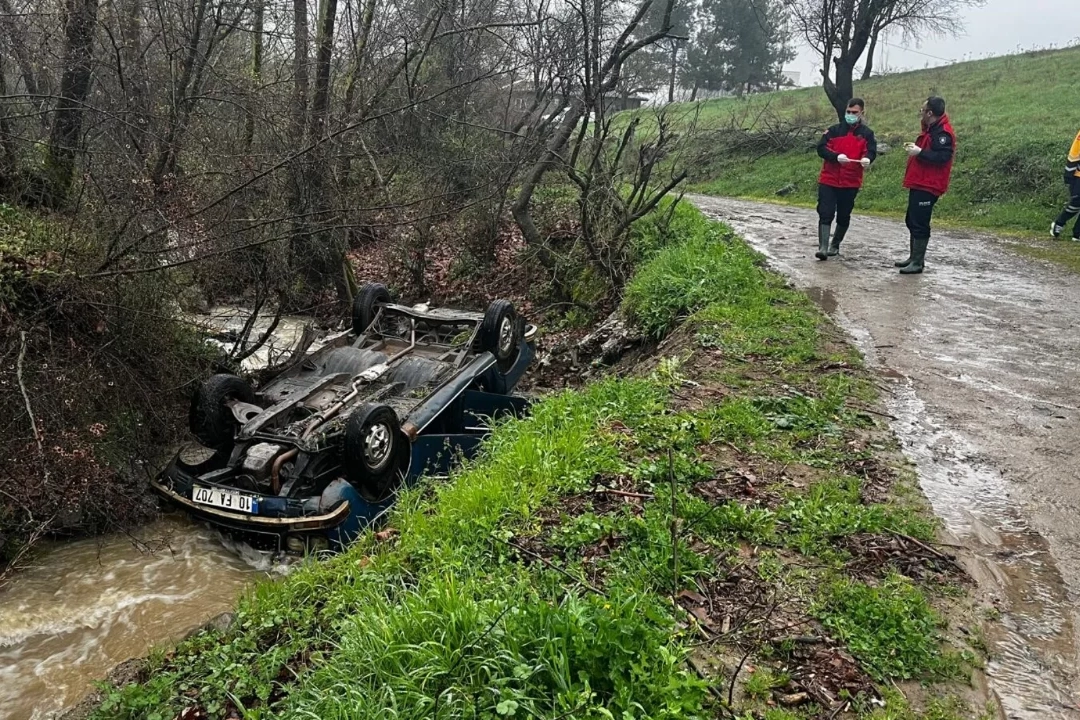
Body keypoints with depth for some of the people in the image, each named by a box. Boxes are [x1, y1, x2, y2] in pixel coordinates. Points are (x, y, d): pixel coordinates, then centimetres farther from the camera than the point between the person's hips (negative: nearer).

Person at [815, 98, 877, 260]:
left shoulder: (867, 134, 6)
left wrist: (866, 159, -32)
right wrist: (836, 156, -22)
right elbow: (821, 148, -4)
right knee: (825, 214, -9)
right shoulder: (834, 130, 6)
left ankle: (835, 245, 27)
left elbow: (871, 151, -7)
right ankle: (823, 247, -11)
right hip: (828, 180, -1)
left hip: (851, 182, 1)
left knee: (843, 216, 11)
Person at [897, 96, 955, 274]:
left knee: (920, 224, -9)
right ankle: (913, 258, 24)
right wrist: (915, 148, 12)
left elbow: (942, 157, -24)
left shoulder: (943, 132, -15)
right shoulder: (931, 130, 18)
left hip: (927, 187, -11)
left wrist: (919, 152, -23)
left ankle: (918, 263, -6)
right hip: (919, 184, 11)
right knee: (912, 221, 15)